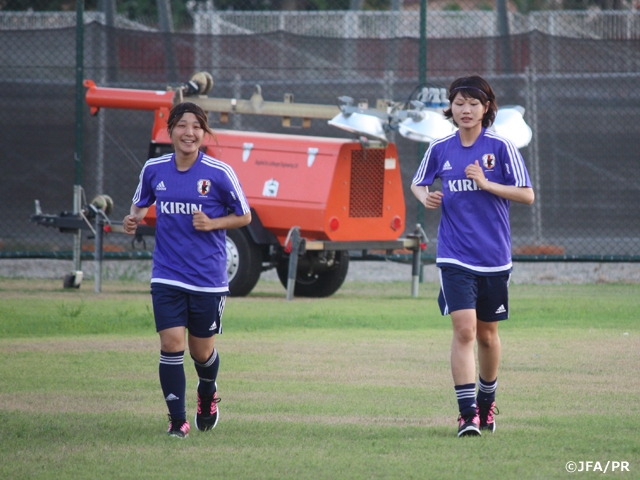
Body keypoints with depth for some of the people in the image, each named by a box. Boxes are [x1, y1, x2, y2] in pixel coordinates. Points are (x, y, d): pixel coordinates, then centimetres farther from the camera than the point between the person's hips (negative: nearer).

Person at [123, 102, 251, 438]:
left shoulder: (219, 173, -8)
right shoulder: (153, 169, 1)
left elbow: (244, 216, 2)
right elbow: (142, 203, 19)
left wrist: (213, 223, -14)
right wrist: (135, 218, -3)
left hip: (208, 278, -1)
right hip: (167, 276, 1)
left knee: (201, 351, 9)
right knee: (171, 344, -11)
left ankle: (207, 394, 43)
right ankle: (177, 420, -1)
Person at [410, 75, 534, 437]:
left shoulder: (501, 147, -3)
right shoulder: (440, 149, 4)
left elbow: (527, 195, -5)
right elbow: (418, 182, 22)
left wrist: (486, 183, -16)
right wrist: (425, 197, -1)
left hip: (494, 257, 0)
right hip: (455, 257, 0)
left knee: (487, 334, 13)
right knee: (464, 329, -15)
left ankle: (487, 401, 35)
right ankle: (467, 413, -16)